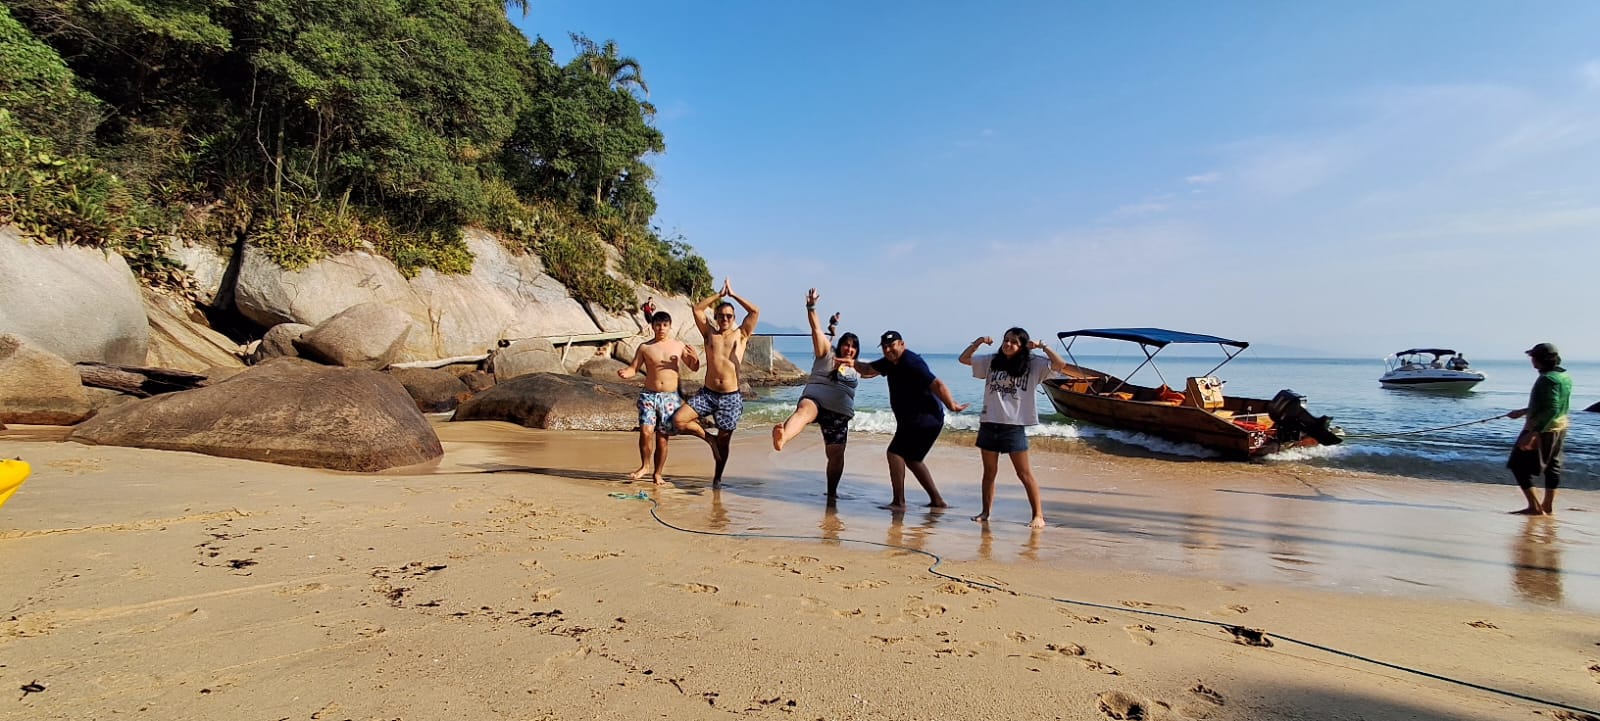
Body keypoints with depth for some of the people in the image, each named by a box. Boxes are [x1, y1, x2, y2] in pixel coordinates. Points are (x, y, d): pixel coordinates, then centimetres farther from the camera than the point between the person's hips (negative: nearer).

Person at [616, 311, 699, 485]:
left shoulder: (679, 345, 6)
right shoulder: (644, 347, 4)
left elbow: (694, 368, 11)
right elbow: (634, 369, 4)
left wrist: (694, 357, -11)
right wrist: (625, 373, -19)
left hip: (670, 397, 0)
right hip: (649, 395, 0)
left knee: (663, 436, 2)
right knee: (646, 431, -15)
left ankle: (658, 473, 16)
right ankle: (644, 465, 7)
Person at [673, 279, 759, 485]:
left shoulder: (741, 334, 6)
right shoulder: (709, 333, 9)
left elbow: (755, 312, -4)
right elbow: (697, 309, 3)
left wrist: (733, 294, 1)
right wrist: (719, 294, 3)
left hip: (731, 397, -1)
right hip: (707, 393, 2)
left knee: (723, 441, 7)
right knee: (678, 420, -14)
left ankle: (717, 477, 26)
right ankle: (709, 438, 10)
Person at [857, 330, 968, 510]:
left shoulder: (912, 363, -20)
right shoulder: (890, 362, 10)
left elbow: (937, 385, -24)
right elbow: (868, 369, 15)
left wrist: (952, 406, -20)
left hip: (924, 419, -11)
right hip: (912, 420, 11)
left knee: (895, 452, -13)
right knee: (911, 459, 17)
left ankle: (899, 502, -10)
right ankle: (937, 500, 22)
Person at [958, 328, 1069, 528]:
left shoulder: (1033, 365, 0)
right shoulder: (991, 361, 9)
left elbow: (1060, 365, -10)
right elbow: (963, 359, 14)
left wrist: (1043, 346, -12)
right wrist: (978, 342, 1)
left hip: (1014, 425, -4)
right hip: (989, 423, 4)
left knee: (1024, 473, -3)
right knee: (989, 472, 13)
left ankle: (1038, 515, 3)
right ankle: (986, 512, 21)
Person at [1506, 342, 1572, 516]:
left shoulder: (1547, 379, -22)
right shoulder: (1565, 377, 9)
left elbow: (1551, 410, -28)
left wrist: (1533, 433, -30)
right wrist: (1523, 412, 27)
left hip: (1542, 430, -10)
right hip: (1559, 428, 10)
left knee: (1519, 466, -3)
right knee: (1552, 466, 16)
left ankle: (1534, 507, -4)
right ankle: (1548, 506, 23)